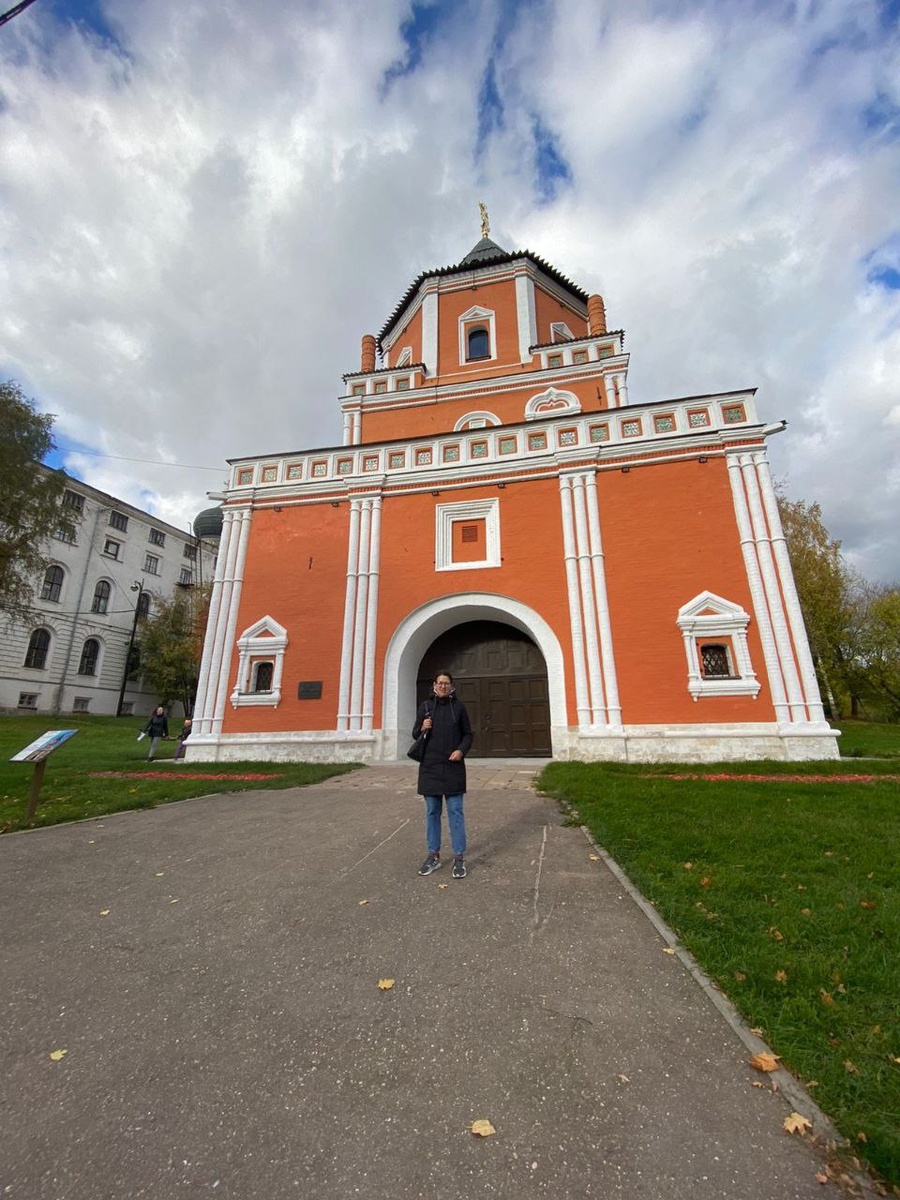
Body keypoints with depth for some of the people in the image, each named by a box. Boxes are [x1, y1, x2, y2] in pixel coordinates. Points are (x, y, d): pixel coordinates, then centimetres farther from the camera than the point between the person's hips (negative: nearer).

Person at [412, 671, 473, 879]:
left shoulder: (459, 706, 1)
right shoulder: (425, 706, 4)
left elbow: (468, 734, 6)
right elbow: (415, 734, 8)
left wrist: (461, 750, -12)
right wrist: (422, 728, -14)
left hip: (453, 766, -1)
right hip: (430, 766, 2)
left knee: (455, 811, 2)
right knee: (432, 812, 11)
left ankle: (459, 857, 14)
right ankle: (433, 855, 24)